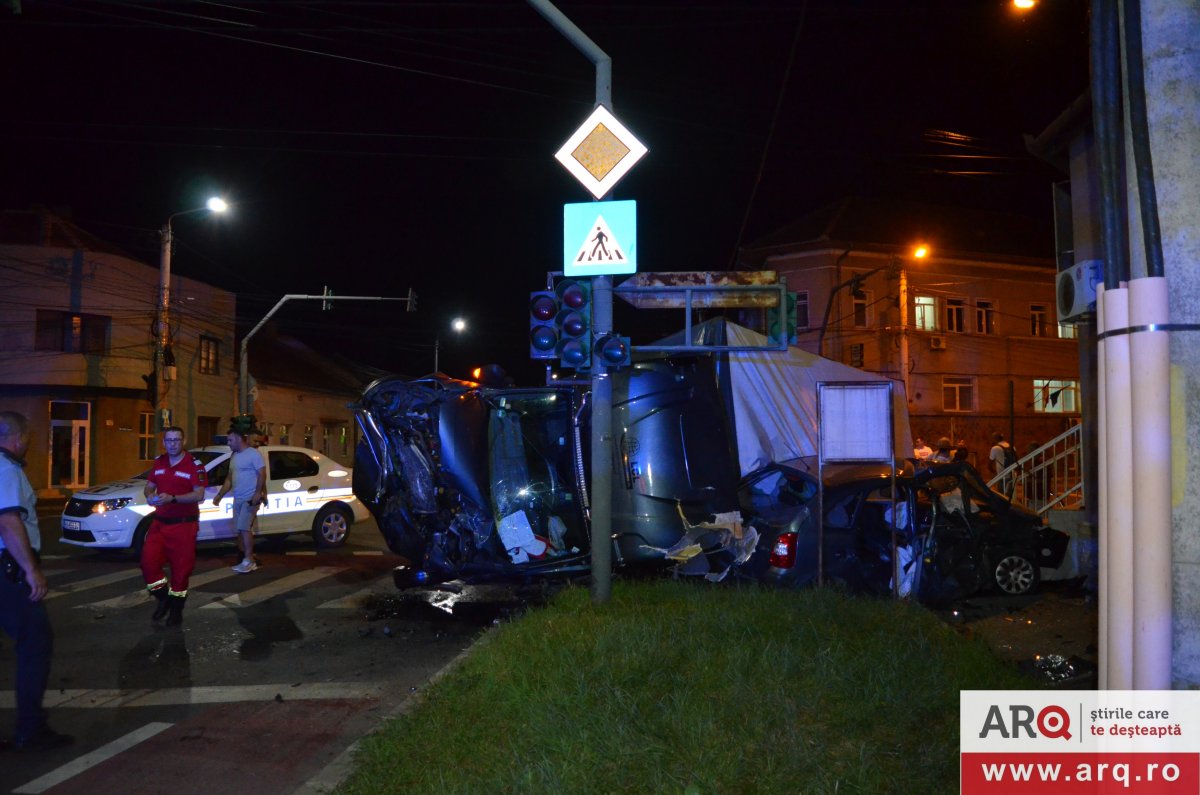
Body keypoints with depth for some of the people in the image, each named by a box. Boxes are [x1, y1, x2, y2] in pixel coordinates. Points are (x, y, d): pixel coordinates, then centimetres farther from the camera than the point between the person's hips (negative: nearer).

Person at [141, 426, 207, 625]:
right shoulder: (158, 462, 8)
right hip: (160, 523, 5)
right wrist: (149, 495, -11)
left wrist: (172, 498, -29)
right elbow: (149, 486, 14)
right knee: (148, 562, -5)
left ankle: (176, 610, 18)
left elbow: (199, 495, -17)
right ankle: (163, 598, 17)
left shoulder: (194, 465, -10)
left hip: (184, 525, -5)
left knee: (181, 568, 3)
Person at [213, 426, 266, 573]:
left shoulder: (253, 454, -9)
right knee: (241, 530, 8)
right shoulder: (234, 457, 17)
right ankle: (247, 559, 13)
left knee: (244, 528, -15)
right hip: (238, 499, 9)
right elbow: (229, 479, 21)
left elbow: (262, 474, -15)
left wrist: (257, 493, -24)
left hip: (250, 498, -9)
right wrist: (220, 495, 13)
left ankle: (248, 560, -11)